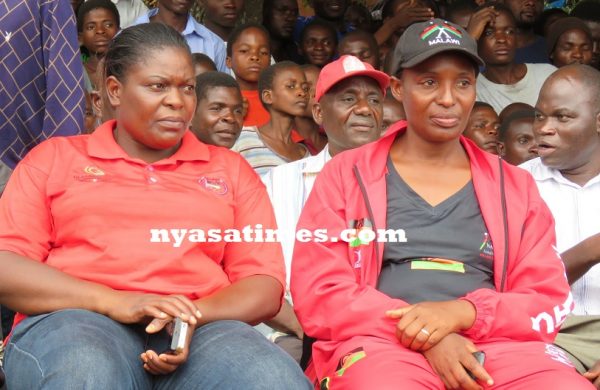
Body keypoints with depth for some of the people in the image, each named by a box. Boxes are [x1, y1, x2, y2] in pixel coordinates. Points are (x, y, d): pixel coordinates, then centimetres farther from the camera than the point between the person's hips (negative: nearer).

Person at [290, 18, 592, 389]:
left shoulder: (515, 186, 16)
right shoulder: (345, 175, 10)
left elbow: (551, 300, 8)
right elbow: (318, 293, 0)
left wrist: (464, 312, -13)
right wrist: (425, 338, -14)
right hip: (382, 344, -3)